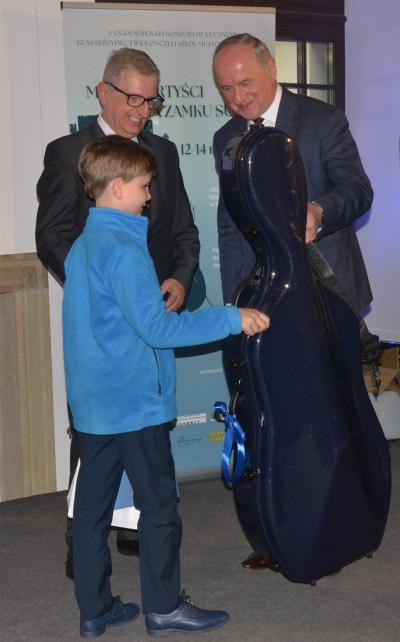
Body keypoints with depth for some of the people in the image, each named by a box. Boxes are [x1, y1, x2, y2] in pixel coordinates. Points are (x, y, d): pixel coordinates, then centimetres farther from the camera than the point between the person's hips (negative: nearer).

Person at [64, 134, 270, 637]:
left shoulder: (82, 245, 11)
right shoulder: (124, 249, -18)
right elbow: (157, 328, -23)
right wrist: (232, 319, -20)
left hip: (91, 403, 9)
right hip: (134, 401, -9)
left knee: (92, 502, 11)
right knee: (159, 505, 4)